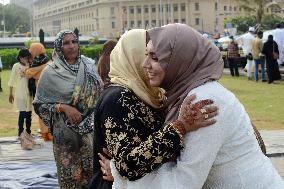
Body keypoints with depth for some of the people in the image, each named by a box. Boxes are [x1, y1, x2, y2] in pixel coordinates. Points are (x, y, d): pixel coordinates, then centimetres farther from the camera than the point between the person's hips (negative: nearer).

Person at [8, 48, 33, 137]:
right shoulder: (16, 66, -3)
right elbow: (12, 80, 1)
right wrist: (11, 93, 1)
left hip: (30, 93, 3)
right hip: (20, 93, -3)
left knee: (29, 113, 7)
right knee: (22, 113, -8)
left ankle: (28, 131, 17)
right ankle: (20, 132, 0)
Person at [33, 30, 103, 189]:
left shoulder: (89, 66, 5)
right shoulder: (50, 72, -5)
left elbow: (101, 94, 14)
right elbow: (40, 104, -3)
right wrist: (63, 107, -16)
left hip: (91, 129, 3)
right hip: (67, 133, -3)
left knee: (94, 172, 3)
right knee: (71, 175, 3)